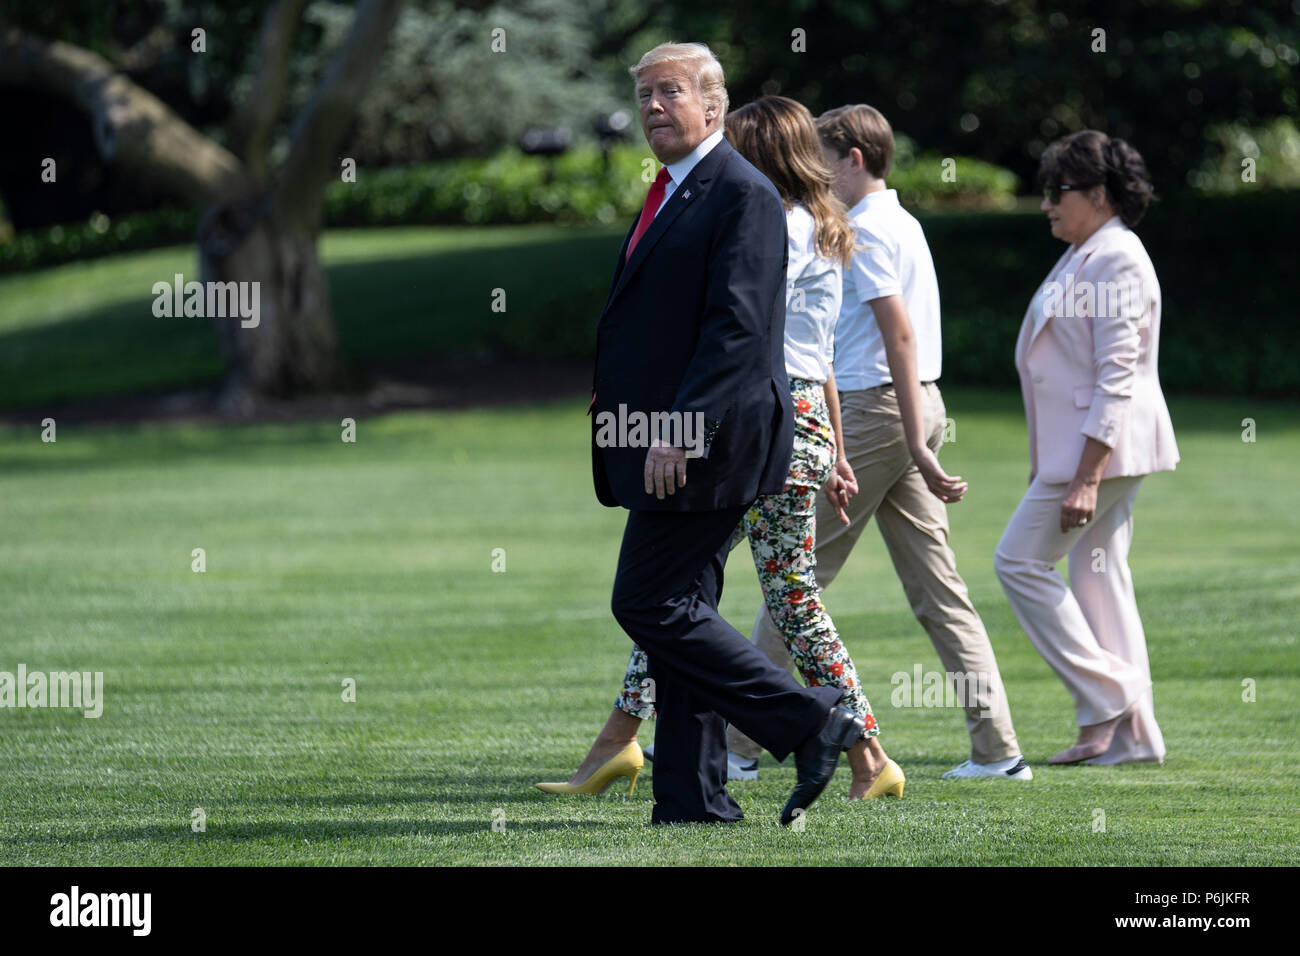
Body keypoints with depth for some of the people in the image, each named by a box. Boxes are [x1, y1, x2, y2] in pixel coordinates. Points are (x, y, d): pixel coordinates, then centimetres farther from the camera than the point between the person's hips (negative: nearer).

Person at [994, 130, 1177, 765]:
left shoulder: (1117, 261, -16)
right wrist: (1049, 465, 22)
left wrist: (1086, 478, -24)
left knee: (1020, 560, -6)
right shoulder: (1082, 257, 16)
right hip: (1078, 447, 10)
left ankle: (1105, 697, -5)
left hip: (1104, 444, -10)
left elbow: (1116, 380, -21)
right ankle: (1131, 734, 8)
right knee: (1098, 575, 9)